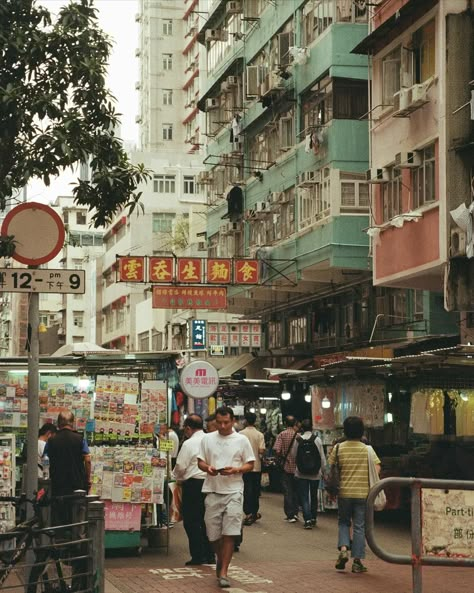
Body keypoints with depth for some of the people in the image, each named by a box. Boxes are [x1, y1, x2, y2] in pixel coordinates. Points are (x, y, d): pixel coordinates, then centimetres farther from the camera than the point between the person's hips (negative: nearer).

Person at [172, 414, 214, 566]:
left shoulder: (189, 444, -12)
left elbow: (181, 466, -9)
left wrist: (177, 478, 11)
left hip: (193, 484, -6)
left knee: (192, 521, 1)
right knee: (206, 520, 15)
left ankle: (197, 556, 1)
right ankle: (209, 555, 16)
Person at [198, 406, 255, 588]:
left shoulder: (241, 440, 2)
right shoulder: (207, 439, 7)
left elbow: (250, 464, 4)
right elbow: (200, 462, 10)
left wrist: (235, 470, -15)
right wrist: (207, 468, -12)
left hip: (233, 491, -2)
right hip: (213, 490, 2)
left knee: (229, 534, -8)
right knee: (213, 534, 7)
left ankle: (223, 572, -2)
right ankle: (220, 558, 35)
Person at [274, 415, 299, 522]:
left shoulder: (282, 435, -7)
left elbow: (277, 450, -15)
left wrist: (282, 457, 5)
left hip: (286, 466, -2)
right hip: (297, 466, 2)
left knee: (287, 491, 2)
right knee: (295, 490, 15)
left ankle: (290, 515, 0)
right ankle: (295, 513, 18)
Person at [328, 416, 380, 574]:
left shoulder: (338, 448, -2)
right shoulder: (367, 449, -2)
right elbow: (377, 468, -7)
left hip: (344, 492, 0)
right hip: (363, 493, 0)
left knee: (344, 522, 17)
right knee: (359, 526, 5)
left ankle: (343, 549, -6)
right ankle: (357, 560, 4)